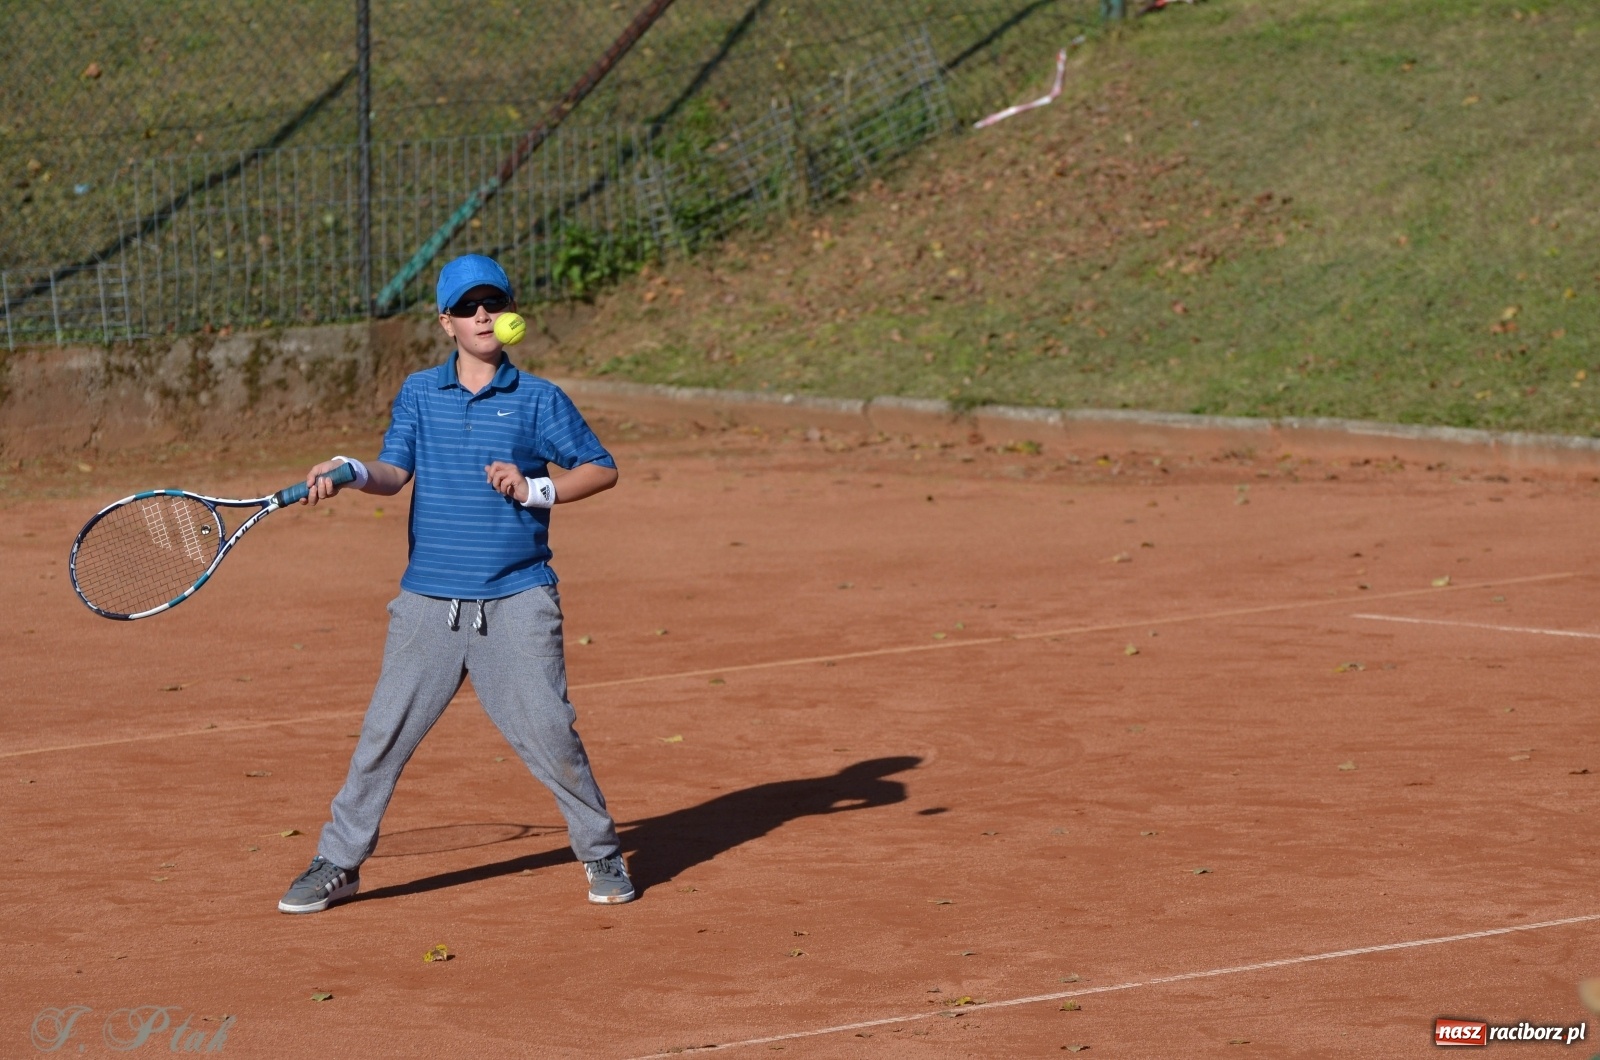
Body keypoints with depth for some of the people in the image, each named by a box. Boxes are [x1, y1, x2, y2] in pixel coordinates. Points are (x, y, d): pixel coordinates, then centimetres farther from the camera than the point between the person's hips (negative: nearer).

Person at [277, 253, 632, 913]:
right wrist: (352, 472, -20)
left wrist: (536, 489, -11)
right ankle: (338, 863, 12)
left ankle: (601, 854, 13)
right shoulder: (419, 394, 9)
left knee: (547, 731, -6)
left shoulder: (538, 400, 3)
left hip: (517, 602, -2)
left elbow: (602, 469, 4)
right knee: (383, 734, 0)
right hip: (430, 603, 2)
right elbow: (395, 473, 0)